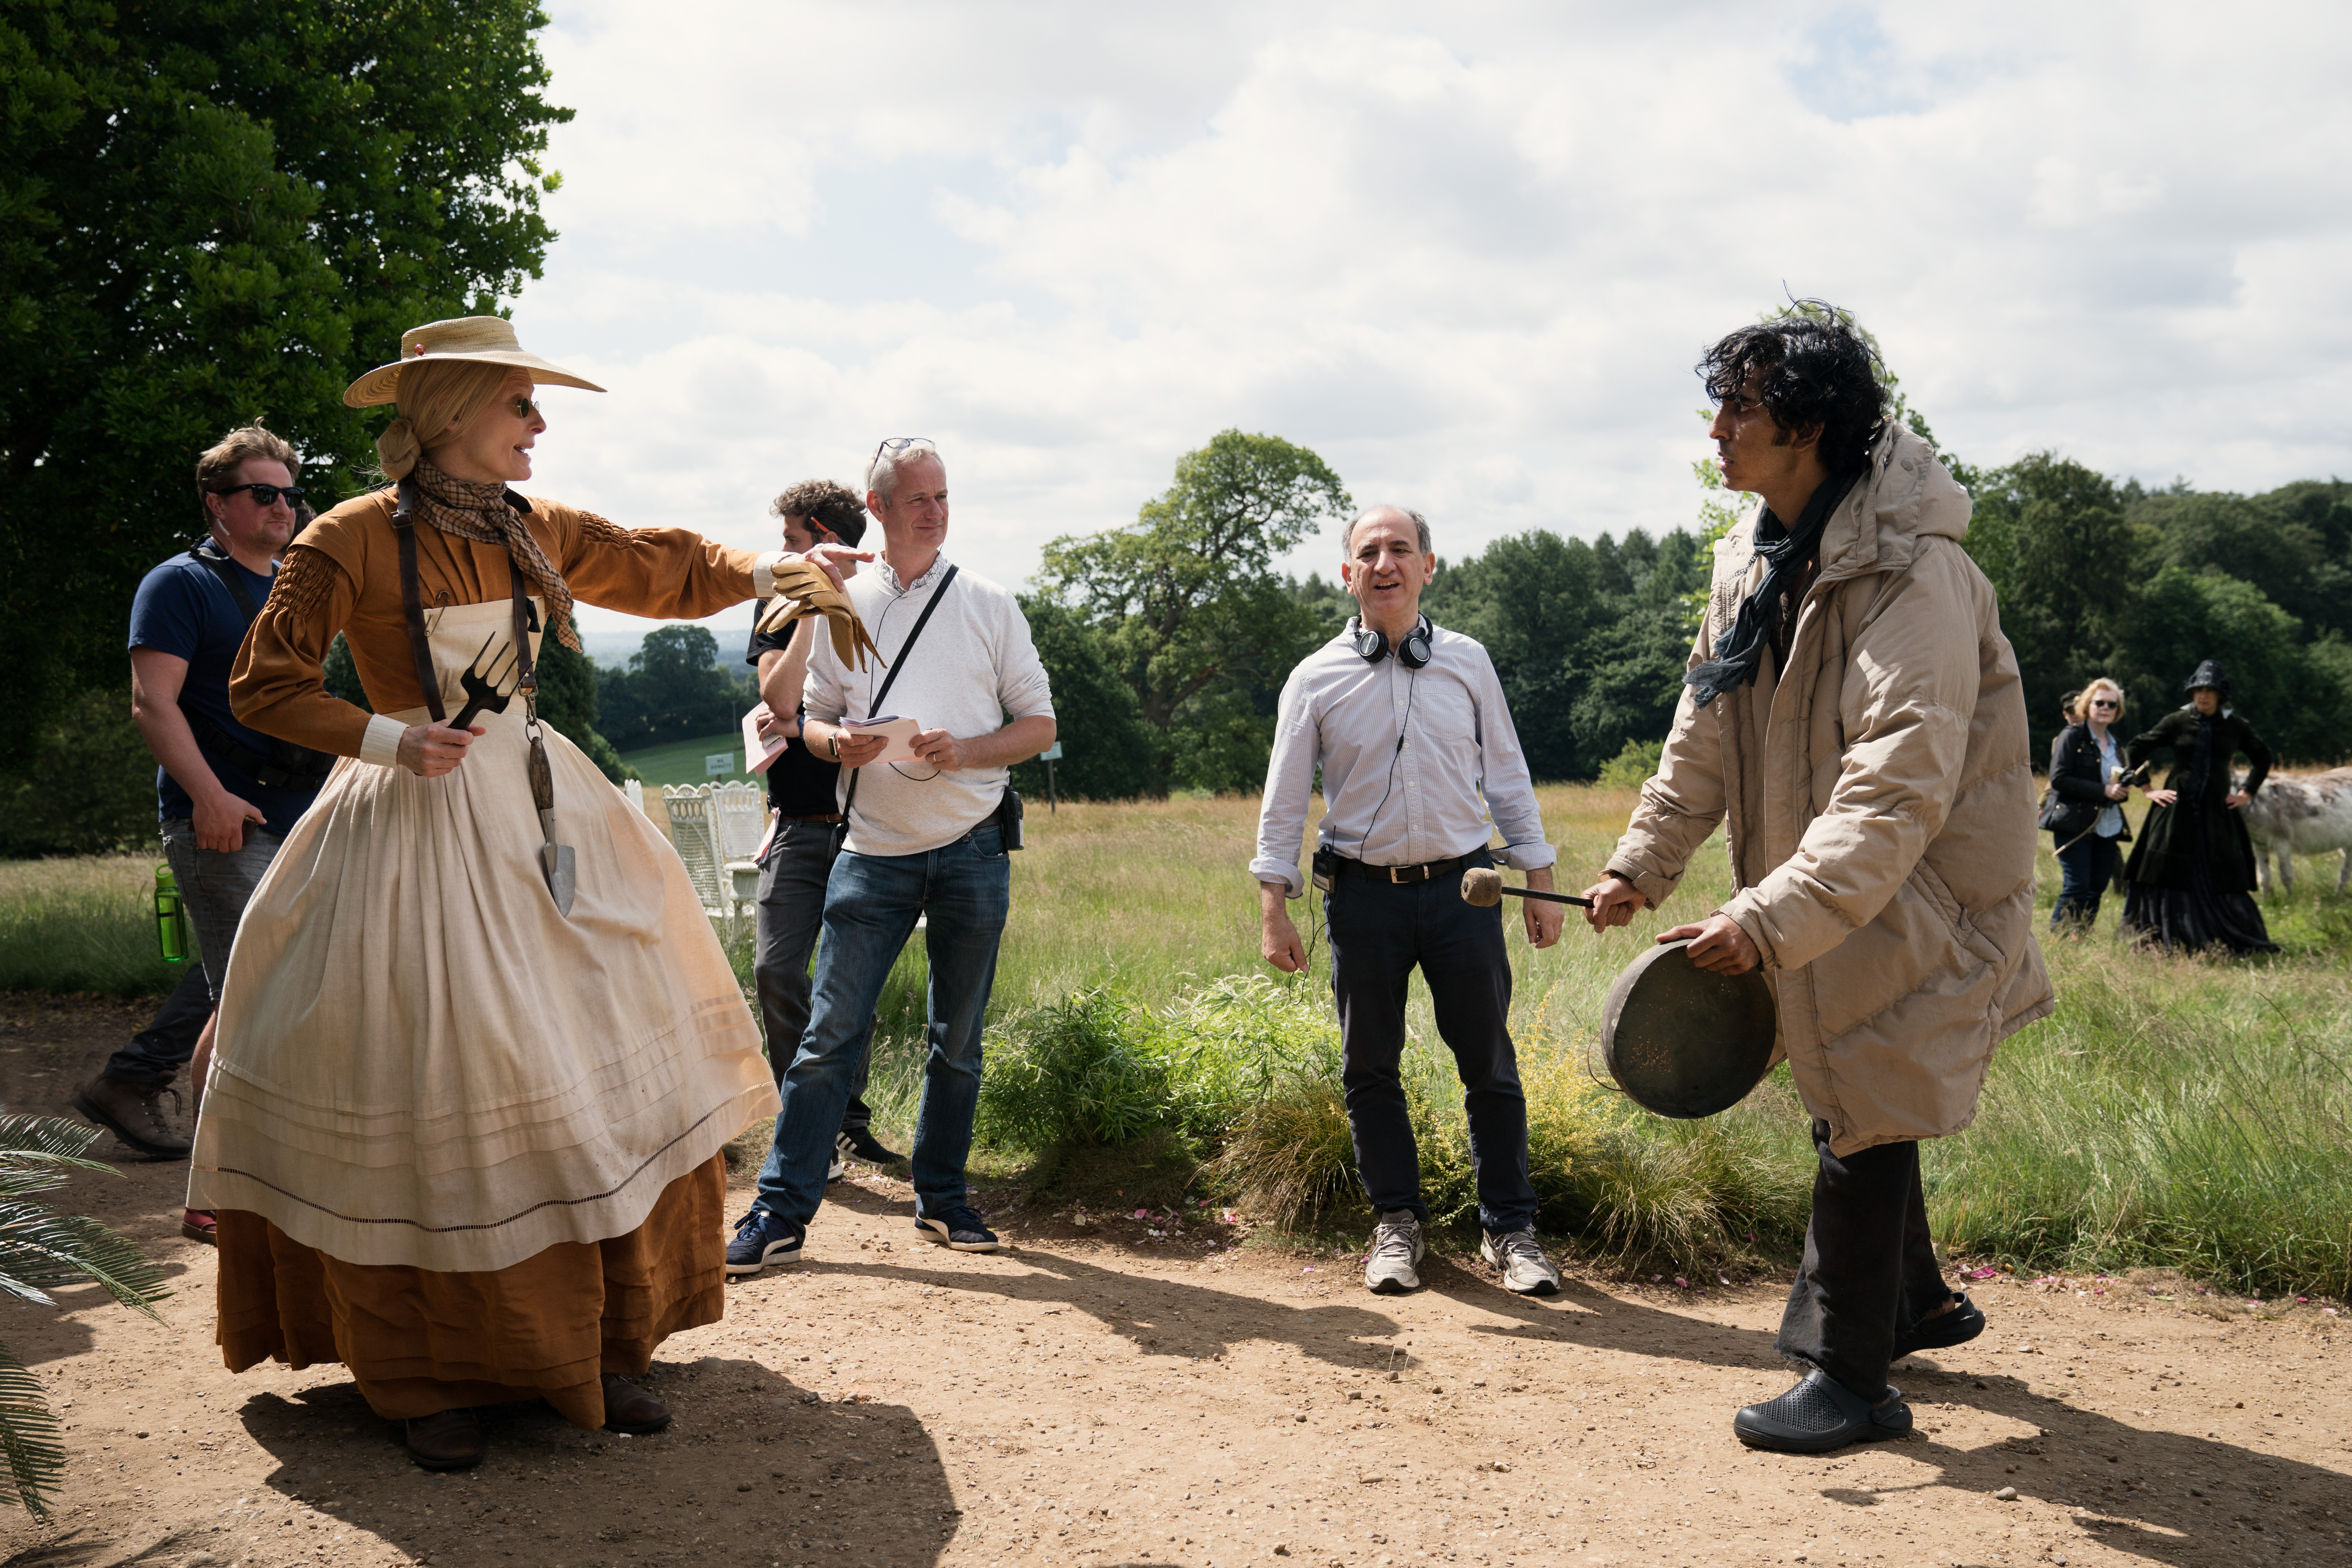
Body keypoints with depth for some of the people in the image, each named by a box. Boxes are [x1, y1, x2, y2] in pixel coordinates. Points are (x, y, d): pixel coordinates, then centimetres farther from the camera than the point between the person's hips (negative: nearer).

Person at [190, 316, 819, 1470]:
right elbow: (261, 685, -6)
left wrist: (772, 571, 18)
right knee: (427, 1110, -4)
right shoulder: (352, 540, -8)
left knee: (600, 1079, 3)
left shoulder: (536, 533, 8)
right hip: (415, 829, -6)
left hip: (539, 814, 6)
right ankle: (430, 1383, 11)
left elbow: (664, 568, 23)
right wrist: (388, 740, -16)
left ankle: (594, 1352, 13)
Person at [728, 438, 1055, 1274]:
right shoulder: (842, 605, 8)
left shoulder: (989, 605, 5)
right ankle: (782, 1212, 1)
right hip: (874, 850, 0)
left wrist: (963, 750, -12)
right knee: (831, 1031, -4)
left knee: (958, 1040, 8)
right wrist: (838, 741, -11)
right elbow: (814, 716, 13)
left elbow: (1039, 723, 6)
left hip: (972, 847, 0)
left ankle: (942, 1198, 22)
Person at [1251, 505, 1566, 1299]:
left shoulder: (1468, 663, 7)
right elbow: (1284, 802, 4)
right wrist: (1273, 907, -2)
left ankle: (1509, 1228, 17)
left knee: (1489, 1063, 3)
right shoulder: (1316, 680, 2)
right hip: (1364, 895, 0)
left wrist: (1540, 881, 8)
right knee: (1370, 1067, 7)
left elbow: (1507, 777, 12)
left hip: (1463, 886, 0)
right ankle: (1397, 1223, 22)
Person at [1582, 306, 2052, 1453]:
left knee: (1863, 1125, -2)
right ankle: (1918, 1305, 42)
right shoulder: (1753, 560, 3)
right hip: (1821, 899, 8)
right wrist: (1643, 862, 6)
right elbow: (1707, 732, 11)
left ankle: (1851, 1381, 14)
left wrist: (1771, 919, -38)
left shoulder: (1912, 576, -25)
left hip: (1908, 897, -8)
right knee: (1855, 1108, 19)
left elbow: (1901, 790, -32)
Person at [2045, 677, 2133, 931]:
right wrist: (2104, 790, -18)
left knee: (2096, 891, 4)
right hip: (2075, 825, -7)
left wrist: (2122, 792, 4)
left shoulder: (2113, 743, 19)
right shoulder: (2072, 736, -3)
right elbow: (2059, 779, -14)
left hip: (2107, 827, 7)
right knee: (2077, 887, -12)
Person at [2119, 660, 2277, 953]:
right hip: (2177, 808, -1)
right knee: (2167, 875, -2)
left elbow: (2263, 757, 20)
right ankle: (2159, 941, 3)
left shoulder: (2235, 726, 4)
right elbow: (2134, 750, 4)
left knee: (2222, 880, 1)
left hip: (2217, 811, 1)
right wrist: (2147, 790, -1)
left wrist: (2248, 793, 11)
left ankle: (2238, 942, 9)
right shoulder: (2177, 722, -1)